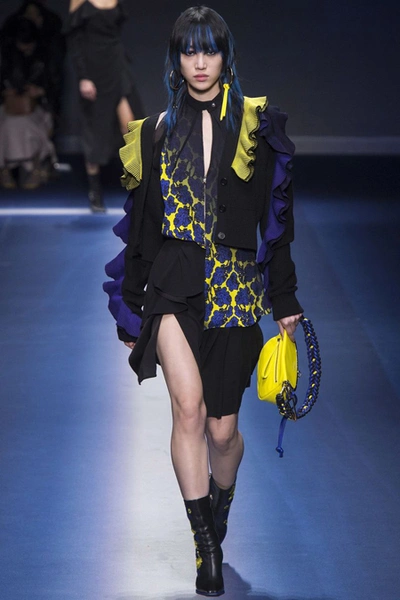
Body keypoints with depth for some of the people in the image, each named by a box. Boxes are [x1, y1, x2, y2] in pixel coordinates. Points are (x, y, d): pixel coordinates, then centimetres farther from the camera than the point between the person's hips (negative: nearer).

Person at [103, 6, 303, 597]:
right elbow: (139, 226, 13)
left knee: (222, 428, 3)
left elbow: (277, 218, 6)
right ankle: (205, 544, -13)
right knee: (188, 405, -20)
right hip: (173, 281, 1)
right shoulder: (156, 133, 10)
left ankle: (219, 518, 33)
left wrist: (285, 300, 3)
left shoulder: (256, 127, 5)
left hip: (237, 286, 0)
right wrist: (131, 314, 13)